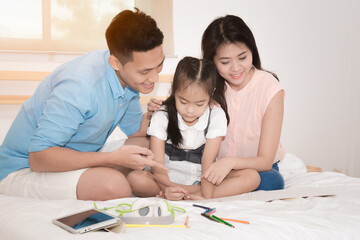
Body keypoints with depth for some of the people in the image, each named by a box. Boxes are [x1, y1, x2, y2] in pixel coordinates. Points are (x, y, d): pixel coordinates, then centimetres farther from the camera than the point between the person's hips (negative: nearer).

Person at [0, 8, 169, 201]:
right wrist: (114, 158, -32)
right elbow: (38, 157, -31)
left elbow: (137, 129, 14)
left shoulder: (129, 77, -4)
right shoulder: (80, 85, -32)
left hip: (72, 162, 9)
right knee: (114, 185, -32)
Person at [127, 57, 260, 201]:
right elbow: (157, 164, -17)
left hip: (202, 181, 3)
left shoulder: (216, 117, -7)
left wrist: (206, 196, -28)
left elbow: (208, 161, -15)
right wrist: (167, 189, -37)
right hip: (168, 180, -2)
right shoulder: (162, 117, -10)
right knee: (134, 179, -30)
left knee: (252, 177, -21)